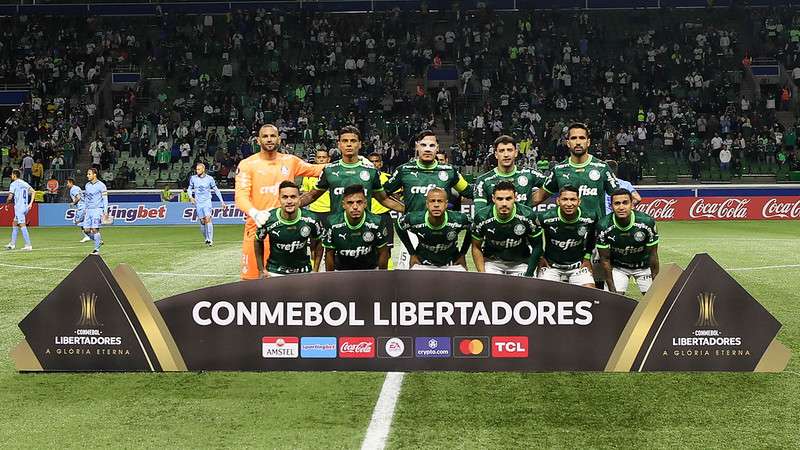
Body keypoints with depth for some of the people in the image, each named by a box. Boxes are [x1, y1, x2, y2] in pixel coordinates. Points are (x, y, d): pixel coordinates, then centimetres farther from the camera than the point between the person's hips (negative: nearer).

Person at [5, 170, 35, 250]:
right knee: (14, 224, 19)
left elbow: (10, 197, -12)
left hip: (19, 207, -8)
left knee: (22, 226, -9)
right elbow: (33, 192, 7)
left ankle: (28, 245, -14)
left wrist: (7, 202, 8)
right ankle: (12, 244, 24)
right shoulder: (24, 183, 14)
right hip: (25, 206, 8)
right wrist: (31, 203, 6)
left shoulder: (14, 184, -7)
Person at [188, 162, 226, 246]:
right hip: (198, 203, 2)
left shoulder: (209, 178, -2)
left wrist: (222, 201, 5)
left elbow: (216, 189, 7)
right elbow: (190, 188, 17)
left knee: (208, 219, -17)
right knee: (202, 222, 1)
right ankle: (206, 239, 17)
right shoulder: (193, 178, 3)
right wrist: (190, 197, -2)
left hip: (207, 201, -2)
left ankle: (210, 239, -16)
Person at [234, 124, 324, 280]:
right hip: (257, 226, -3)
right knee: (251, 277, -4)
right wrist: (254, 213, -30)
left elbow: (315, 170, 21)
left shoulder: (290, 161, 8)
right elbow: (241, 196, -11)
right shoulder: (247, 164, -2)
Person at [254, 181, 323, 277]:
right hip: (275, 273, -1)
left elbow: (318, 241, 6)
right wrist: (262, 270, 3)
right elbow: (258, 241, 3)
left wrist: (315, 269, 3)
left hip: (303, 272, 1)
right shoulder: (268, 220, -15)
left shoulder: (311, 220, -12)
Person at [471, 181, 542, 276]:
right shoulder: (482, 217, -15)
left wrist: (528, 275, -12)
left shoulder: (528, 216, -16)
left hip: (520, 263, 0)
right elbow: (476, 248, -2)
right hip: (492, 262, 0)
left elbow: (537, 246, -5)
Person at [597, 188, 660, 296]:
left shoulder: (647, 222, -24)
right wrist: (612, 288, -13)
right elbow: (605, 259, -13)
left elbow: (653, 255, -12)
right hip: (618, 267, -1)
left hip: (644, 266, 1)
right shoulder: (604, 226, -23)